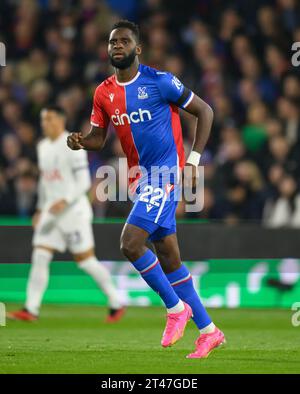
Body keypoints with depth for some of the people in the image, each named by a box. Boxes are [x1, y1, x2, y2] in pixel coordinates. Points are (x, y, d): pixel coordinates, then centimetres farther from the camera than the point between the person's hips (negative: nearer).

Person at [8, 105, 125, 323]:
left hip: (74, 210, -7)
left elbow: (84, 182, -15)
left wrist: (65, 201, -26)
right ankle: (31, 309, -7)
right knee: (39, 258, -5)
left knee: (86, 260, -3)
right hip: (51, 211, 7)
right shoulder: (43, 146, 13)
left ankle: (116, 304, 11)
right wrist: (40, 209, 21)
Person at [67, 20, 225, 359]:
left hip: (166, 173, -7)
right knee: (168, 258, 9)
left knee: (131, 243, -20)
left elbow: (204, 111, -4)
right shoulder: (104, 93, 7)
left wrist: (193, 160, -10)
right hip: (140, 178, 7)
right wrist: (80, 142, -11)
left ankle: (176, 308, -1)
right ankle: (208, 332, 18)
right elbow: (98, 139, 13)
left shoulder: (159, 82, -10)